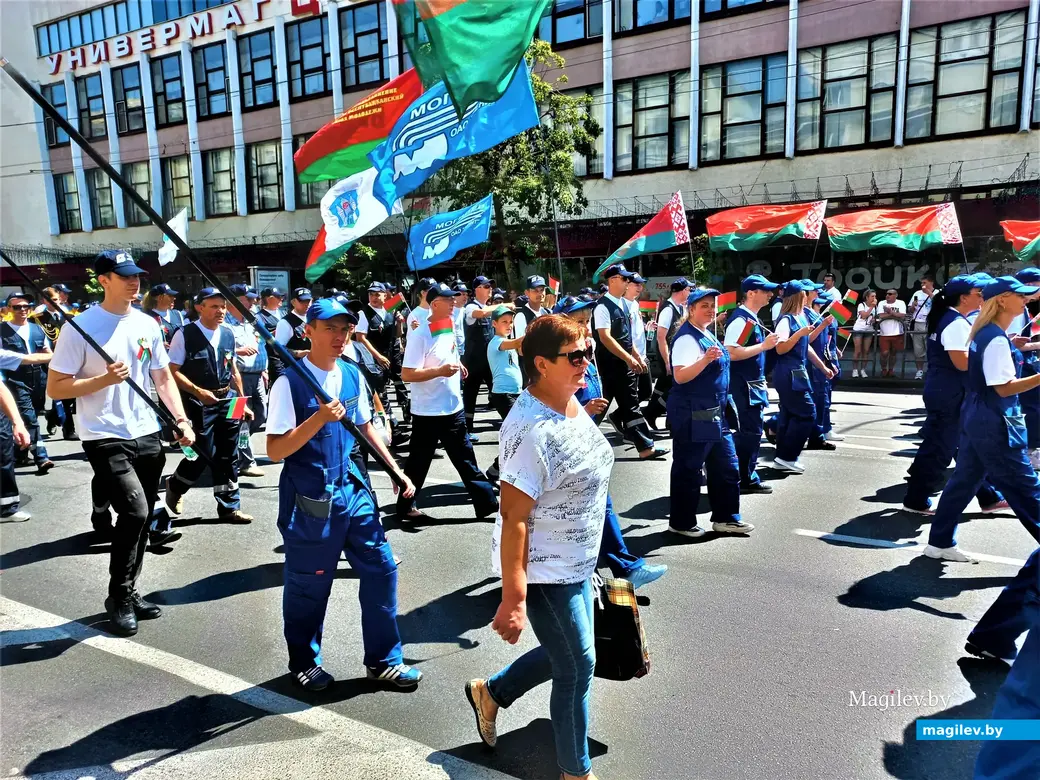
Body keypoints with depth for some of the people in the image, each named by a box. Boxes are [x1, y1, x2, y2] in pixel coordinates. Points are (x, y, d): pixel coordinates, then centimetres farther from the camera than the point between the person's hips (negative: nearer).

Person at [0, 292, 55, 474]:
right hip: (17, 381, -5)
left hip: (39, 380, 5)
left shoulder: (37, 329, 12)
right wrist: (24, 358, -12)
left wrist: (30, 358, -5)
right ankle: (41, 458, -13)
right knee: (30, 420, -12)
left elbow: (49, 355, 12)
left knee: (30, 419, 14)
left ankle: (21, 454, 31)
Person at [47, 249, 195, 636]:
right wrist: (105, 379, -22)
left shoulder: (148, 325, 7)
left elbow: (163, 377, 12)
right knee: (134, 511, -17)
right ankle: (118, 597, 5)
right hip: (105, 438, -6)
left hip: (148, 436, 6)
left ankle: (129, 593, 29)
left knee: (141, 519, 11)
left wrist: (182, 420, 0)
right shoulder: (80, 326, -10)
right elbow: (55, 388, -8)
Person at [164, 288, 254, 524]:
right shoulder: (185, 335, -10)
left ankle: (229, 507, 20)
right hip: (199, 403, -5)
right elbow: (173, 371, -11)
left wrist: (242, 400, 13)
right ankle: (174, 486, 29)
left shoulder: (228, 334, 8)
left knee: (228, 456, 9)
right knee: (203, 454, -3)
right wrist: (198, 392, -21)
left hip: (228, 400, 6)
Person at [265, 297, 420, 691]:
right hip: (310, 499, -6)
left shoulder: (352, 375, 5)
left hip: (353, 489, 6)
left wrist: (396, 470, 11)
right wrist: (318, 419, -29)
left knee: (382, 569, 6)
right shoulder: (290, 383, -14)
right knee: (308, 585, 9)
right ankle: (304, 663, 33)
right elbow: (275, 451, -16)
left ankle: (383, 661, 22)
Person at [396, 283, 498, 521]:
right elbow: (406, 374, -21)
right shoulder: (420, 334, -17)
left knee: (466, 460, 12)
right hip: (428, 412, -7)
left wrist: (457, 366, 9)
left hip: (453, 408, 7)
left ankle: (487, 504, 19)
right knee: (418, 462, 8)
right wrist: (440, 371, -27)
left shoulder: (449, 327, 6)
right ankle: (405, 507, 26)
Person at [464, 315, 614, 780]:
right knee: (578, 667, 8)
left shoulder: (570, 403, 0)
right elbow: (513, 518, -28)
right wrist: (513, 600, -26)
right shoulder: (532, 430, -28)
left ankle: (491, 692, 45)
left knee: (566, 655, 23)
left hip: (576, 563, 9)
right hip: (543, 570, -9)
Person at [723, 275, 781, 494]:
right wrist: (764, 345, -23)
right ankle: (745, 479, 5)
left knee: (751, 431, 16)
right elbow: (731, 353, -27)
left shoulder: (751, 318, 13)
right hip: (743, 385, -10)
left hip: (753, 384, 10)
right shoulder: (741, 319, -18)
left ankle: (748, 476, 26)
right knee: (749, 432, -5)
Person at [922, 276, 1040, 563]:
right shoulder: (997, 339, -19)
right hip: (994, 422, -10)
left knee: (964, 480, 13)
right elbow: (1004, 387, -21)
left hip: (978, 418, 10)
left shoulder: (985, 333, 10)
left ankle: (940, 542, 20)